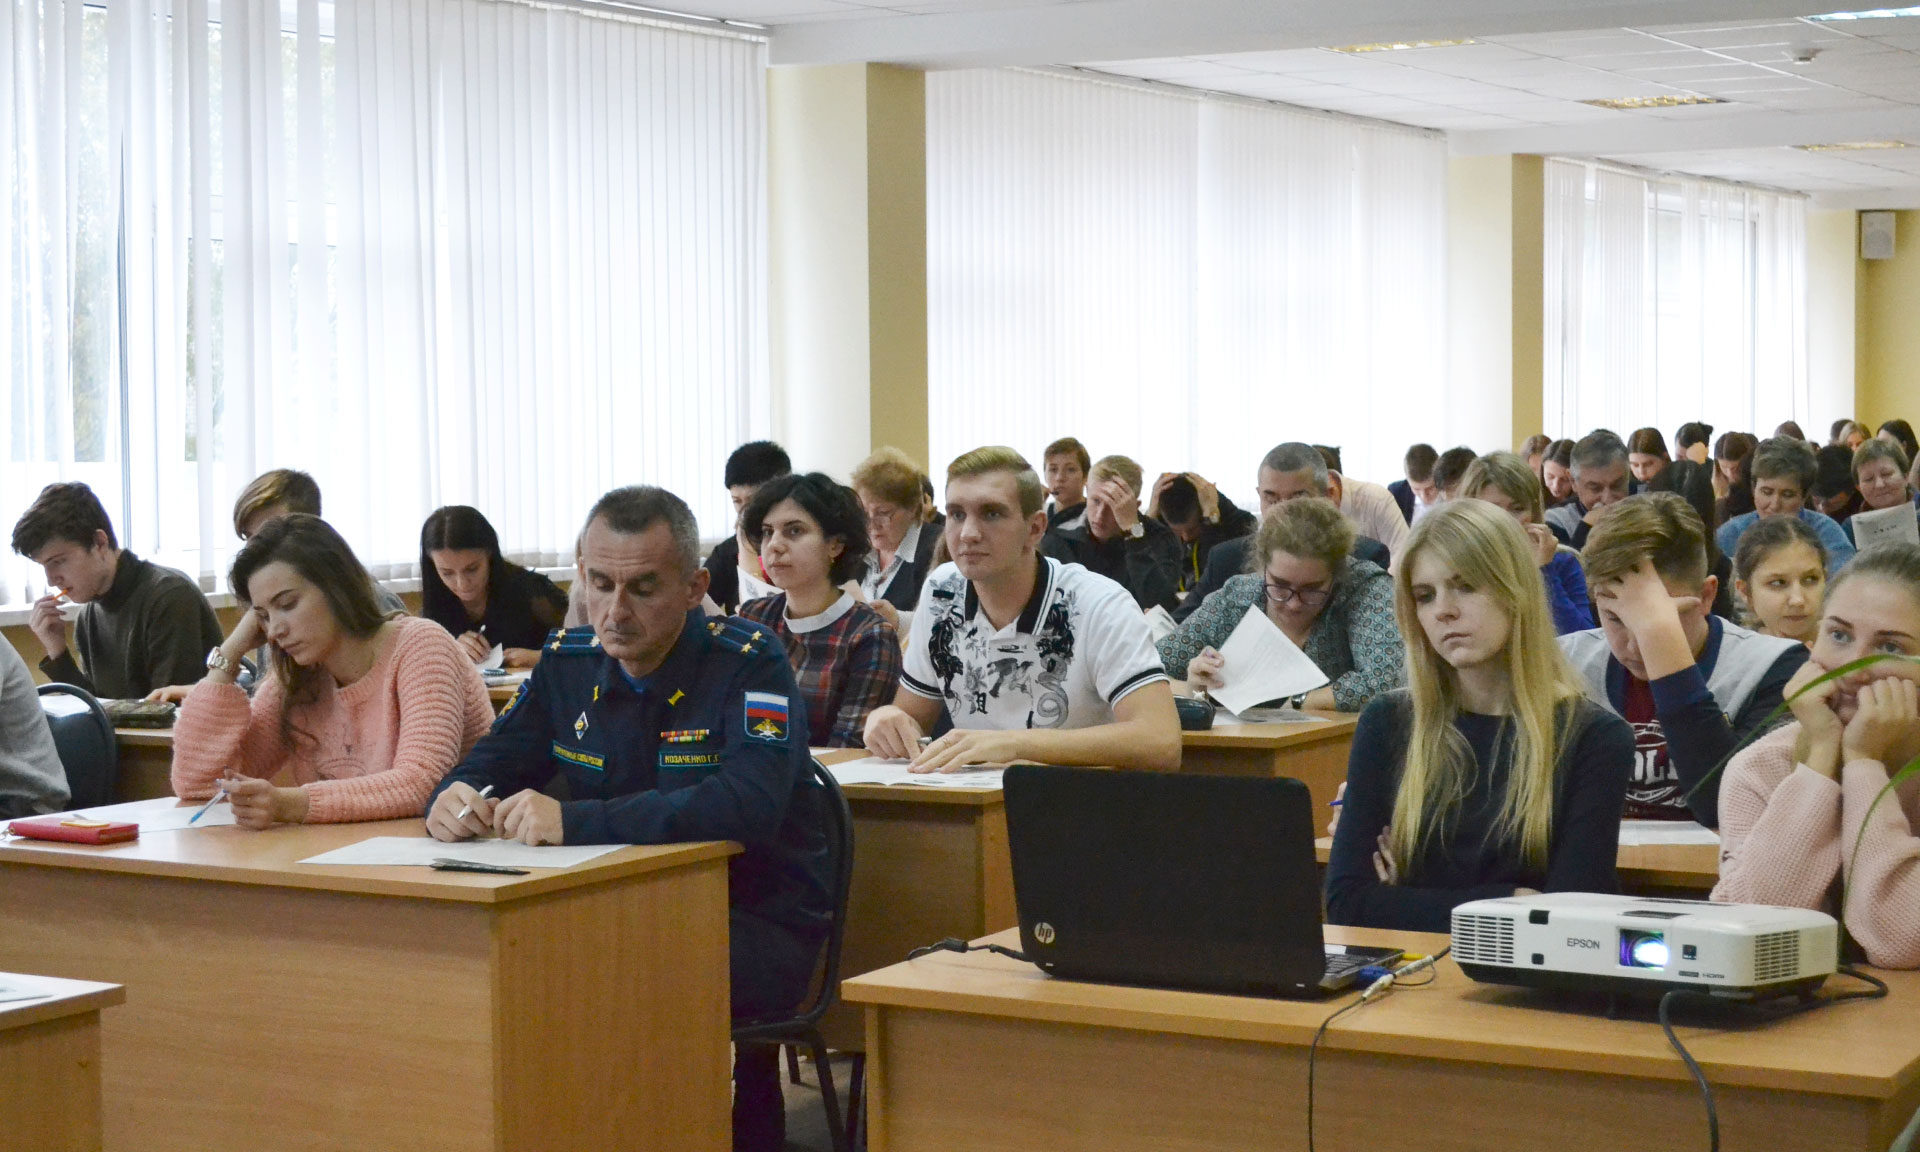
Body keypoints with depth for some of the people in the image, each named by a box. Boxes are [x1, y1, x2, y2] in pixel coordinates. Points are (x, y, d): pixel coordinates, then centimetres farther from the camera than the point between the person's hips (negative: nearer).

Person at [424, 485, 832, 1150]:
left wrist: (575, 821, -34)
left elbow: (748, 804, -28)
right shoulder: (568, 661, 6)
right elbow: (494, 763, 11)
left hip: (762, 924, -6)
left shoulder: (749, 665, -13)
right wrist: (457, 797, -16)